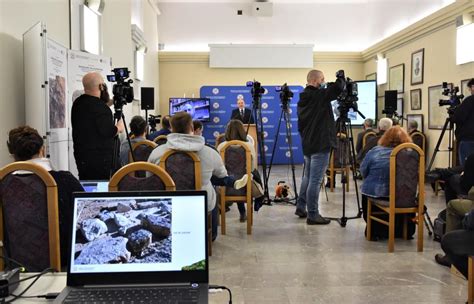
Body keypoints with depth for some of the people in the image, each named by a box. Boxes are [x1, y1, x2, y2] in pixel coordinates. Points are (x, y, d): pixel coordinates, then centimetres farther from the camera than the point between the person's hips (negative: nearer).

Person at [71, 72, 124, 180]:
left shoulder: (77, 103, 9)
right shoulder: (100, 107, -17)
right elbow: (107, 132, -22)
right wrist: (119, 127, -1)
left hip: (81, 154, 9)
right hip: (99, 157, -8)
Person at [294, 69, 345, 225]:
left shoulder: (302, 99, 14)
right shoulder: (320, 95, -11)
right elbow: (338, 87, -22)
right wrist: (341, 79, 0)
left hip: (308, 145, 9)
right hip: (320, 145, -9)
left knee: (307, 177, 20)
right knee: (315, 181, -5)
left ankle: (301, 207, 28)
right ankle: (312, 215, 0)